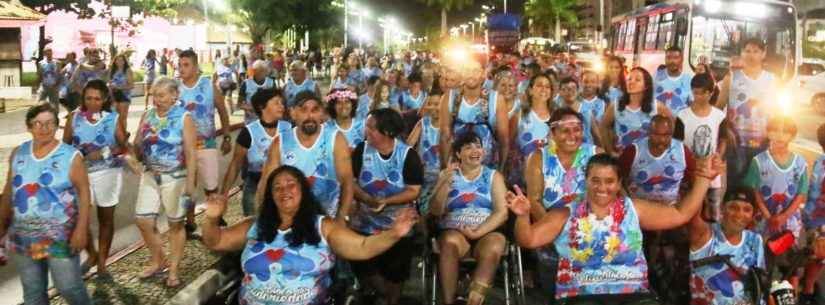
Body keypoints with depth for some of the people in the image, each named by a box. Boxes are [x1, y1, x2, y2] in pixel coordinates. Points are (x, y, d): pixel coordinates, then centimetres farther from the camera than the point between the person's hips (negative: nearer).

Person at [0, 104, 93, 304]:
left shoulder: (71, 156, -9)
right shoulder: (18, 154, 4)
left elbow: (84, 193, -9)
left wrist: (81, 229, -15)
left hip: (60, 238, -4)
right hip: (23, 238, 4)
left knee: (69, 287, 0)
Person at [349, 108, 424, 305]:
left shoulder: (408, 155, -9)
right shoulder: (362, 150, -2)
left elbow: (414, 191, -12)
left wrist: (386, 201, -25)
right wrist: (367, 198, -23)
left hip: (398, 221, -2)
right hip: (365, 219, 2)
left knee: (395, 270, -1)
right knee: (361, 264, -9)